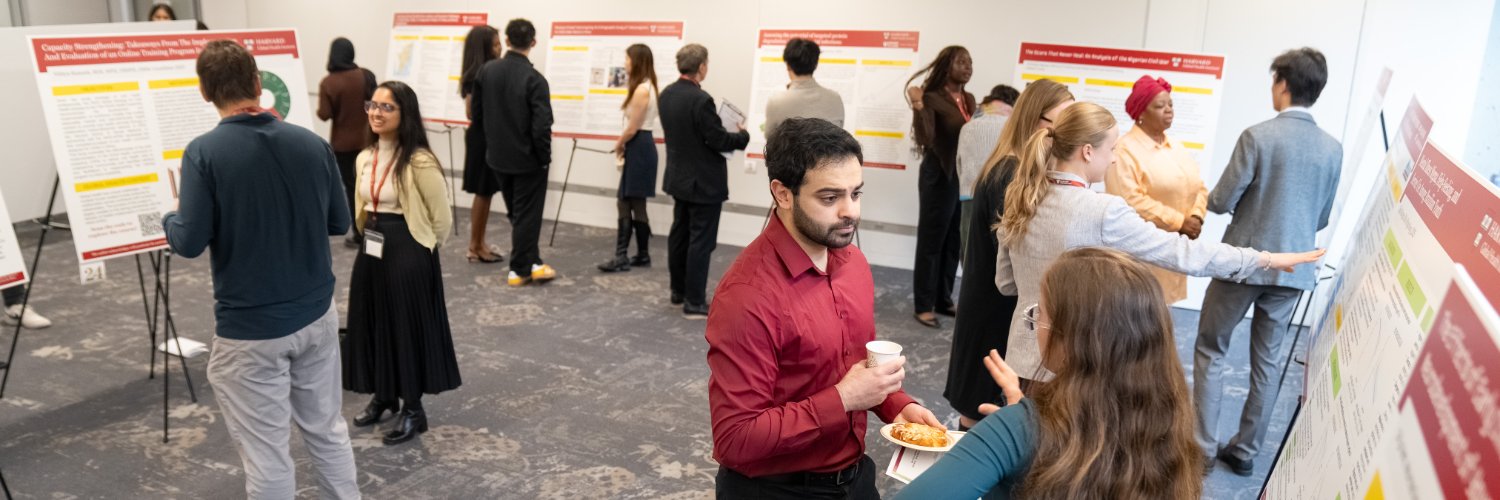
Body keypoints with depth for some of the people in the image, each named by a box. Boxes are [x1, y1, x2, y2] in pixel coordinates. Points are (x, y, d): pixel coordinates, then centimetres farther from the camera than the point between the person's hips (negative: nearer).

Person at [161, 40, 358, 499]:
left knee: (267, 454, 8)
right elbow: (340, 223, 5)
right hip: (317, 314, 5)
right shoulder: (312, 143, -2)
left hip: (249, 327, -4)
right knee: (327, 430, 19)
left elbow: (190, 242, -14)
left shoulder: (204, 152, -14)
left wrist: (170, 218, 7)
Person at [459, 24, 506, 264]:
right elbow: (471, 112, -16)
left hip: (491, 137, 8)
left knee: (487, 192, 12)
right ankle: (474, 247, 9)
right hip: (481, 138, -8)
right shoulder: (476, 76, -15)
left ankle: (480, 243, 20)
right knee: (482, 193, -1)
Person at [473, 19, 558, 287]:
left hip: (498, 155, 6)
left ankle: (532, 264, 26)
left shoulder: (486, 70, -3)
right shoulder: (534, 79, -20)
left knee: (517, 213, 19)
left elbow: (476, 110, 5)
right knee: (527, 215, 7)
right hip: (527, 158, -5)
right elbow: (542, 126, -22)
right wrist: (545, 157, -7)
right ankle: (519, 269, 15)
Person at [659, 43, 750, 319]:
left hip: (679, 177, 9)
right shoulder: (701, 100, -23)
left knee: (680, 235, 17)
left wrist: (731, 133, 16)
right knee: (701, 241, -2)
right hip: (704, 181, -9)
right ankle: (694, 302, 3)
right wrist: (742, 135, -1)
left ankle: (679, 290, 29)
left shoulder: (666, 94, 3)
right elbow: (718, 141, -20)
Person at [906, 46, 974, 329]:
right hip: (939, 177, -7)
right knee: (931, 241, 0)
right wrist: (919, 108, -35)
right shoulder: (933, 99, -12)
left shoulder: (969, 100, 11)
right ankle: (923, 305, 8)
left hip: (966, 176, 7)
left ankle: (943, 299, 24)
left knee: (954, 241, 12)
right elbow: (925, 139, -23)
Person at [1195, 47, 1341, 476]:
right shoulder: (1333, 148, 2)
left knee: (1210, 351, 9)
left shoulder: (1258, 136, -15)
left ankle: (1203, 447, 9)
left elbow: (1221, 202, -13)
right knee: (1266, 361, 14)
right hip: (1293, 268, 5)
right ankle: (1244, 451, 22)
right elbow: (1322, 218, 10)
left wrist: (1210, 198, 10)